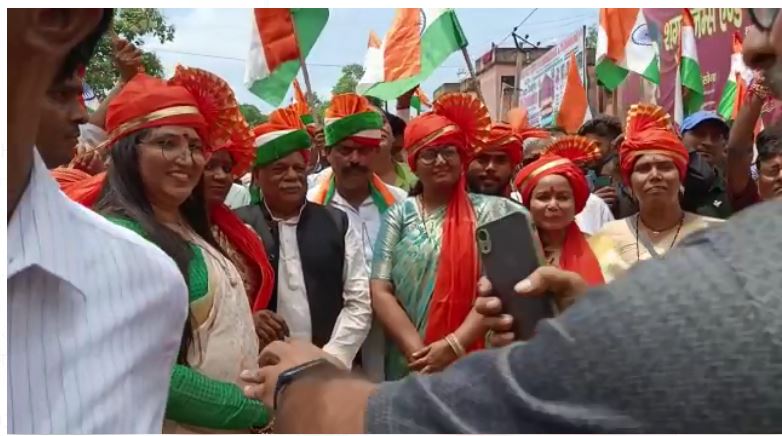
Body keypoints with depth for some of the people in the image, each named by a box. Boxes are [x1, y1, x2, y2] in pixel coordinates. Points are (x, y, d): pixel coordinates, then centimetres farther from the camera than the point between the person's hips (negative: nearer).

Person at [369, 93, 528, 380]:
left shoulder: (487, 211, 0)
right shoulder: (399, 215, 3)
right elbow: (380, 291, -2)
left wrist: (454, 345, -15)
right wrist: (417, 350, -12)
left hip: (473, 362, -1)